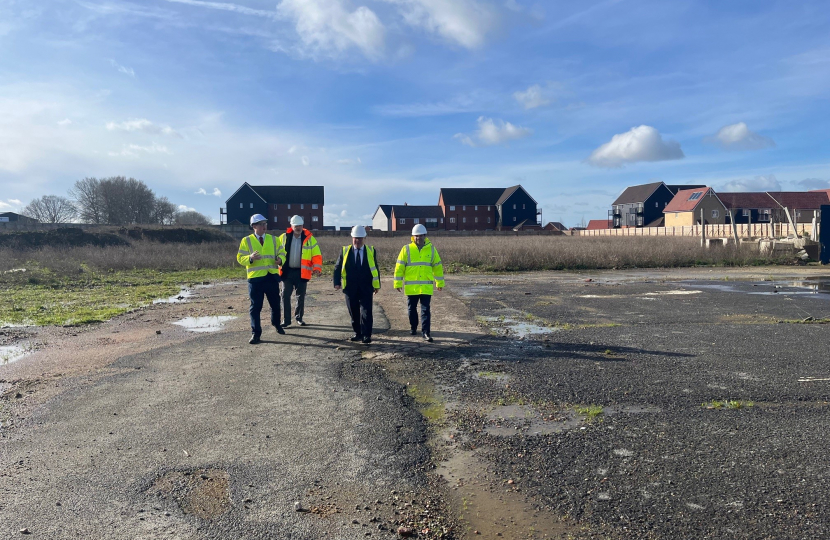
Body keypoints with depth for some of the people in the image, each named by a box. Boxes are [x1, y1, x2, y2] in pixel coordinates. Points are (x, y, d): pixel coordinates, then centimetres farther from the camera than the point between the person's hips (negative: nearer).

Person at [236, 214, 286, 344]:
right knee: (255, 307, 0)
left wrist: (280, 259, -16)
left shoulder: (274, 239, 9)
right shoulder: (246, 240, 1)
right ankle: (255, 333, 6)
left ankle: (277, 324, 39)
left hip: (272, 277, 3)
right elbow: (240, 258, -3)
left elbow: (282, 253, 8)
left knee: (275, 304, 15)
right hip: (255, 278, -3)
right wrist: (250, 258, -24)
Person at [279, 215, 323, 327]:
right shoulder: (284, 237, 0)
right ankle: (286, 319, 8)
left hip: (302, 272, 0)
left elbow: (317, 255, -4)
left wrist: (317, 268, -15)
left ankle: (299, 317, 27)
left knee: (301, 296, 10)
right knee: (285, 296, -1)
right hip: (287, 271, 0)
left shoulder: (309, 238, -2)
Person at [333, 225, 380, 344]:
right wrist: (337, 282, -8)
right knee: (354, 313, 8)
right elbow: (337, 267, 4)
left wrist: (377, 285, 6)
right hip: (350, 288, 2)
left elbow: (375, 269, 8)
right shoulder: (345, 251, 4)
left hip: (366, 288, -1)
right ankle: (358, 334, 20)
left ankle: (366, 335, -3)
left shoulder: (371, 251, 4)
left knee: (366, 312, -7)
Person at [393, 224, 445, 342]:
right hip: (411, 287, 0)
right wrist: (398, 283, -3)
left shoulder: (431, 249, 5)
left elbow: (437, 266, 12)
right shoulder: (406, 249, 0)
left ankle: (426, 332, -1)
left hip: (426, 286, 0)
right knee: (412, 308, 12)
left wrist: (440, 282, 13)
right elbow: (399, 267, 0)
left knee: (425, 309, -3)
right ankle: (413, 327, 31)